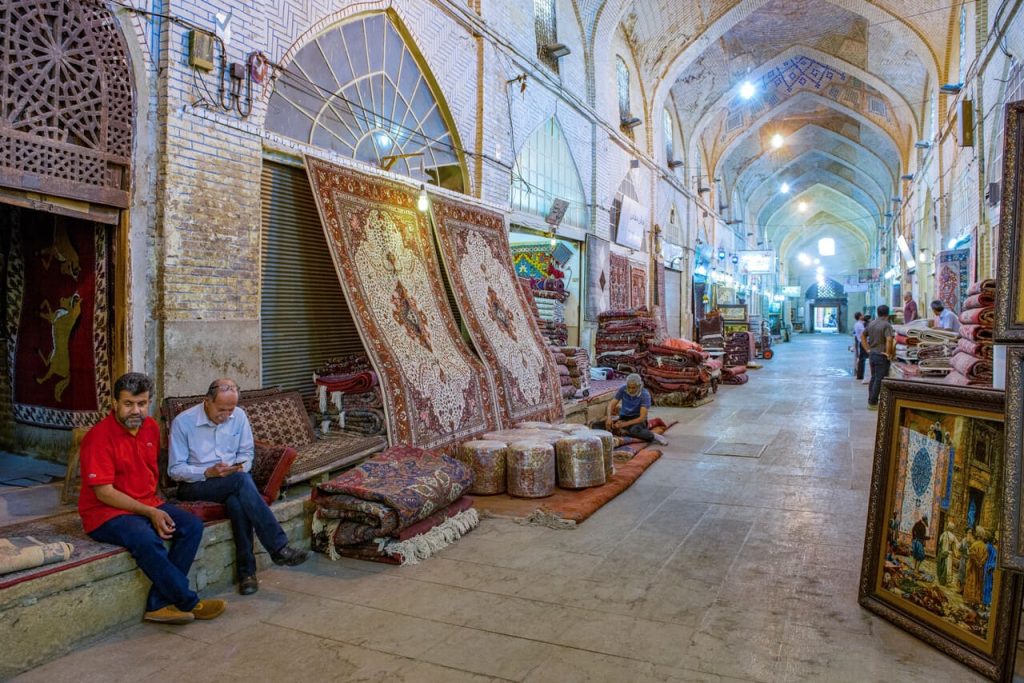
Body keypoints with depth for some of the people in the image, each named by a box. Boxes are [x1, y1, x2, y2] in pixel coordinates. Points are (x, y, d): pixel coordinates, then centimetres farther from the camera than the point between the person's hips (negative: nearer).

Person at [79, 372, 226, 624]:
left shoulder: (151, 427, 5)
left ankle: (159, 604, -14)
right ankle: (189, 603, -16)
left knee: (192, 526, -13)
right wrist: (150, 512, -20)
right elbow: (104, 492, -20)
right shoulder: (99, 436, -17)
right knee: (147, 540, -33)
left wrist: (155, 506, 9)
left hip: (148, 504, 7)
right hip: (106, 512, -7)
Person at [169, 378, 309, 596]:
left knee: (237, 501, -35)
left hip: (233, 482, 4)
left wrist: (239, 467, -12)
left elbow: (247, 454, 11)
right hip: (194, 485, -3)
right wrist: (208, 472, -22)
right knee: (241, 481, -34)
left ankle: (246, 570, -27)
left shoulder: (239, 416, 2)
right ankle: (279, 547, -37)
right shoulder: (183, 422, -9)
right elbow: (175, 469, -8)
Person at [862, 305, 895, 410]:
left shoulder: (871, 323, 8)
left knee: (873, 378, 17)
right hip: (882, 356, -7)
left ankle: (870, 401, 22)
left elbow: (863, 336, 15)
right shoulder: (887, 325, -15)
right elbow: (889, 340, -27)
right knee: (879, 380, -1)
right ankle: (873, 403, 2)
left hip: (872, 354, 7)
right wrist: (889, 354, -17)